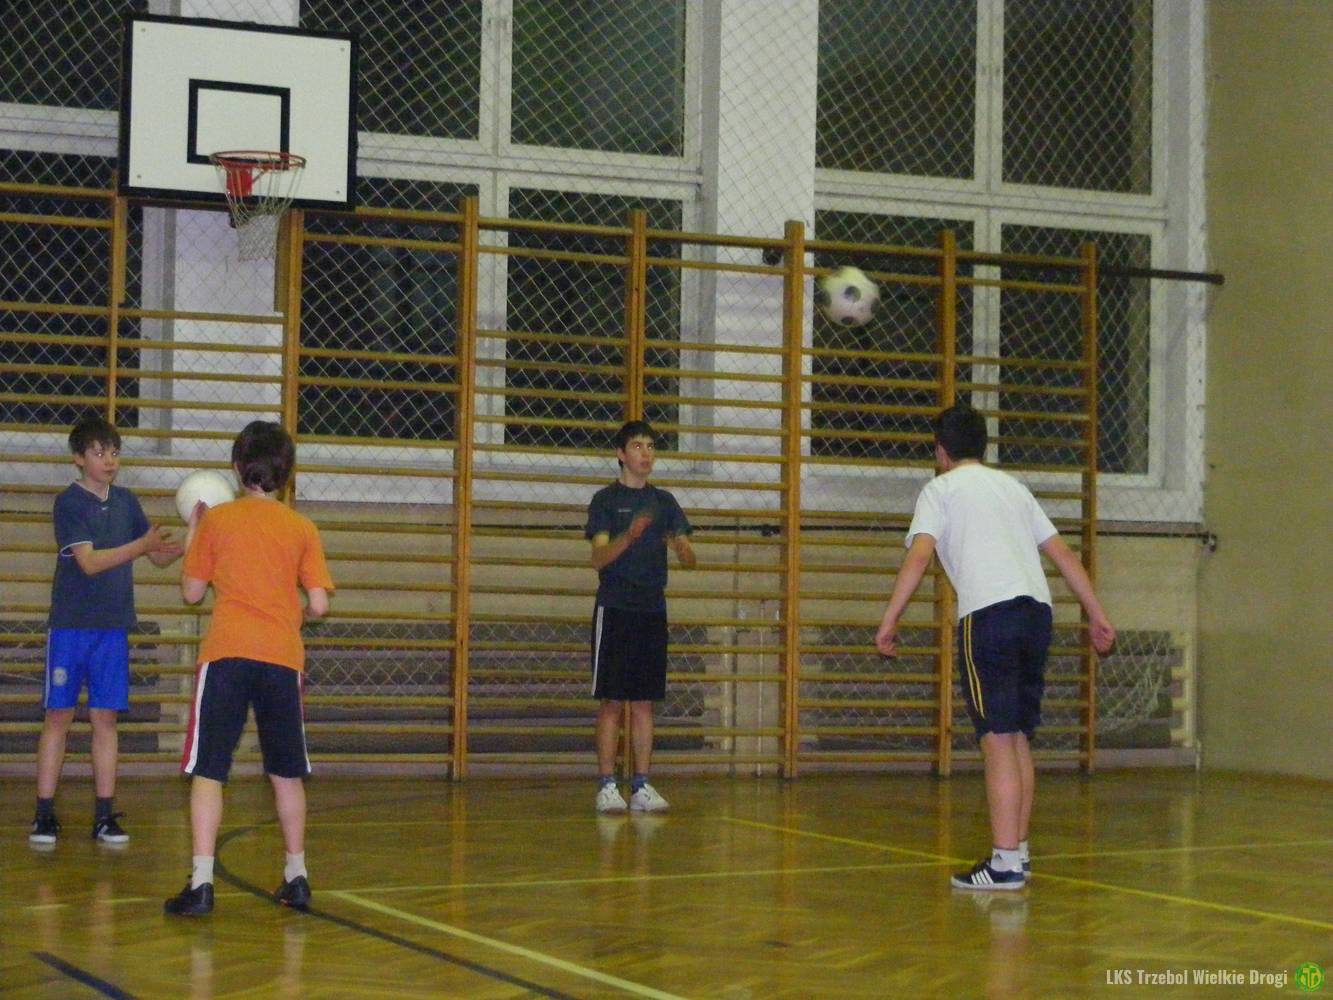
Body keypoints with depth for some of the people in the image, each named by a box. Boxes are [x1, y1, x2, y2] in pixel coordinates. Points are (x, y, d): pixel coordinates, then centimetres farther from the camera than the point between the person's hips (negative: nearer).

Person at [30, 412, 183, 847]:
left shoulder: (125, 501, 9)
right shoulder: (69, 502, -7)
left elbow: (158, 556, 15)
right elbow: (89, 562, -17)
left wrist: (186, 545, -6)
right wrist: (141, 546, -26)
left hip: (113, 628, 4)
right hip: (70, 626, -4)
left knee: (106, 717, 4)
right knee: (58, 715, -2)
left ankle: (105, 815, 7)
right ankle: (44, 815, 2)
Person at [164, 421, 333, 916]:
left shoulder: (216, 519, 3)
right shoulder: (302, 528, 4)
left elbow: (192, 592, 10)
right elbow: (319, 604, -1)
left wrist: (192, 535, 22)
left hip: (225, 654, -2)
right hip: (282, 657, 2)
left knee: (208, 771, 0)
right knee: (286, 773, 14)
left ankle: (201, 882, -10)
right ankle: (296, 876, 21)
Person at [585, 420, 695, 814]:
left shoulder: (663, 501, 12)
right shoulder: (606, 500, 0)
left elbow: (688, 557, 6)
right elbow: (599, 558, -11)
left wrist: (681, 548, -18)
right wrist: (629, 536, -29)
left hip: (653, 609, 4)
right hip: (615, 608, -4)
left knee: (644, 701, 4)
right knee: (612, 700, -4)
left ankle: (642, 787, 7)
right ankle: (607, 785, -1)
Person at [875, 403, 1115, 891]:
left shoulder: (941, 489, 8)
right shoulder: (1012, 486, 25)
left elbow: (919, 555, -7)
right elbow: (1062, 553, 22)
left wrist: (888, 621, -9)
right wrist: (1097, 613, 24)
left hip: (988, 615, -6)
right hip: (1037, 609, 6)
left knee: (999, 741, -8)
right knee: (1019, 739, 14)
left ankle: (1005, 863, -11)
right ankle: (1018, 850, 18)